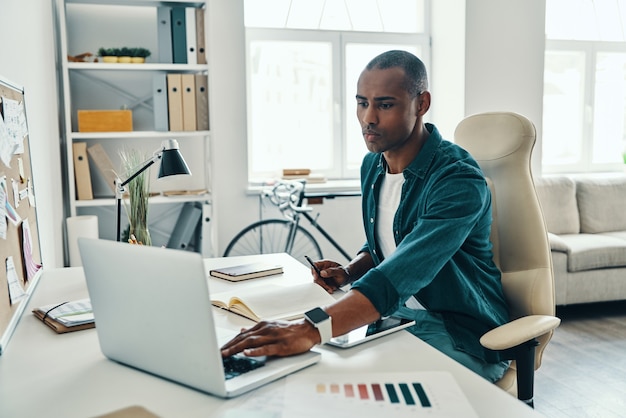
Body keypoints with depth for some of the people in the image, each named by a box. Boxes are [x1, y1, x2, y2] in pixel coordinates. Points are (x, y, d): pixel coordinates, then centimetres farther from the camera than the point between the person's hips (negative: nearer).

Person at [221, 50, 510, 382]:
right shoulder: (372, 166, 5)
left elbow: (401, 276, -37)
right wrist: (347, 273, -2)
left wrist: (311, 329, -49)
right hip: (393, 315, 7)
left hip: (460, 333, -7)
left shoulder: (458, 180, -22)